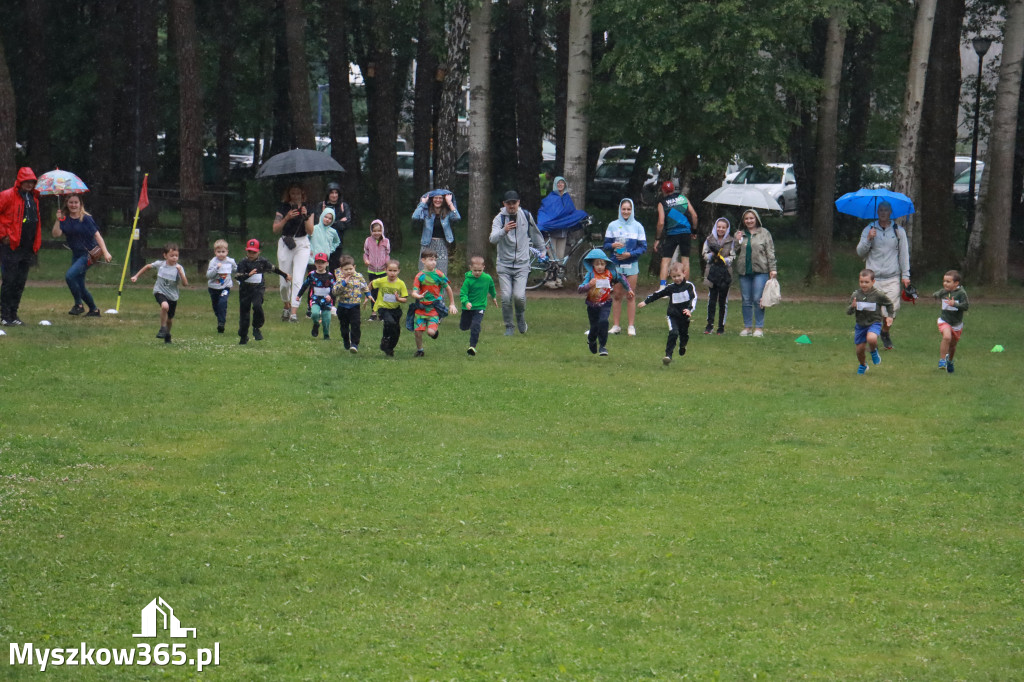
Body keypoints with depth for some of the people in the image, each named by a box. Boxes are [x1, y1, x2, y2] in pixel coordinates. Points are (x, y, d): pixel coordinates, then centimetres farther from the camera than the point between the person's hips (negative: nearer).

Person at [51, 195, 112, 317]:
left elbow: (97, 235, -10)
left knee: (69, 275, -24)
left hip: (88, 255, -7)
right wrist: (58, 220, -21)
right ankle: (94, 310, 24)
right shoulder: (65, 220, 5)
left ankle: (79, 305, -12)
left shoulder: (86, 219, -8)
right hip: (76, 255, 7)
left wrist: (105, 252, -18)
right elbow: (56, 233, -7)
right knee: (80, 287, 7)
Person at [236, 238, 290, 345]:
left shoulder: (262, 261, 0)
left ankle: (256, 328, -5)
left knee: (257, 306, -26)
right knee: (244, 311, 5)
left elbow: (273, 269, 17)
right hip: (245, 289, 0)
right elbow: (239, 277, -17)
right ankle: (243, 336, 20)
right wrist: (249, 274, -35)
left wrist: (285, 275, 30)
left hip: (258, 288, 0)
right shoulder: (243, 262, -7)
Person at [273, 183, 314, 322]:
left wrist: (305, 216, -17)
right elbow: (275, 229, -4)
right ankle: (286, 306, 28)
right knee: (284, 280, 3)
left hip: (302, 244, -1)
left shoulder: (307, 209, 4)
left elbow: (310, 231, -3)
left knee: (297, 279, -12)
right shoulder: (283, 208, 3)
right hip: (285, 243, 1)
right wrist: (287, 218, -18)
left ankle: (294, 312, -15)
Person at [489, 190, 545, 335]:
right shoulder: (499, 218, -8)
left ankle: (520, 317, 17)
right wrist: (504, 231, -45)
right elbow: (493, 239, -26)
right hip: (504, 264, -1)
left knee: (519, 296, -14)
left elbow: (535, 233, 19)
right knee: (506, 297, -7)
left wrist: (542, 250, 29)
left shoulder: (526, 216, 0)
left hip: (522, 264, 1)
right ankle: (509, 327, 12)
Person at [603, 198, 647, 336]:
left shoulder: (637, 226, 3)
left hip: (631, 264, -1)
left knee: (631, 296, -1)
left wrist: (629, 254, -14)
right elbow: (606, 244, 5)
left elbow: (643, 247, 1)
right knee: (616, 295, 2)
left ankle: (631, 327, 2)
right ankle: (615, 325, 7)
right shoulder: (613, 226, 6)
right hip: (616, 264, 1)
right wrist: (613, 245, -17)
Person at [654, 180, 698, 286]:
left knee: (665, 260, -1)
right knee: (685, 259, 10)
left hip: (671, 234, -3)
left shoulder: (662, 203, -1)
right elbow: (694, 215, 5)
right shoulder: (683, 198, 8)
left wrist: (657, 239, -1)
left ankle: (662, 285, -15)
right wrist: (694, 231, 16)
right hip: (686, 233, 3)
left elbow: (661, 223, -9)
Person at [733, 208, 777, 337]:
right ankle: (747, 327, 10)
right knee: (746, 300, 4)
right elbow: (734, 252, 13)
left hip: (760, 270, -3)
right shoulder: (739, 234, 15)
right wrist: (737, 241, -4)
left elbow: (770, 252, 4)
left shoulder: (764, 233, 7)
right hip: (744, 271, 3)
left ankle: (759, 327, -2)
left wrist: (772, 269, -2)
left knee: (758, 299, -7)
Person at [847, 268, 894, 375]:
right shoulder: (856, 294, -5)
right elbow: (848, 312, -2)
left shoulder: (878, 294, -12)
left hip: (874, 323, -3)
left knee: (871, 339, -33)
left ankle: (874, 352, 2)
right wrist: (852, 307, -22)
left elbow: (889, 304, 7)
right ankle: (862, 365, 39)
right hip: (860, 325, 3)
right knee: (860, 349, 7)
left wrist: (889, 316, 8)